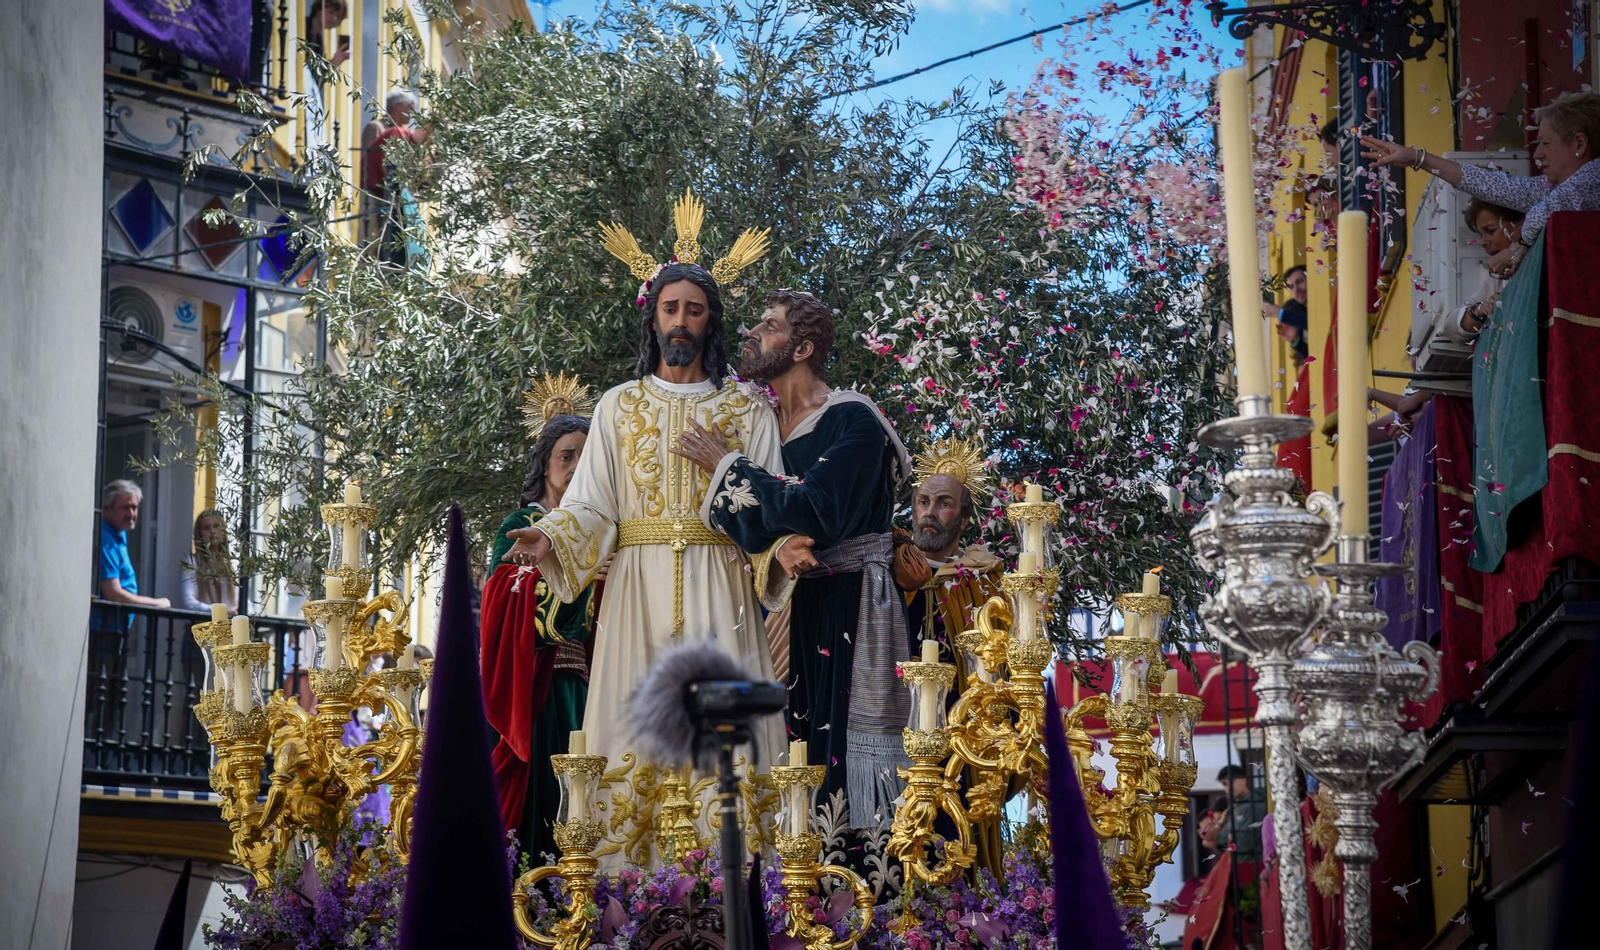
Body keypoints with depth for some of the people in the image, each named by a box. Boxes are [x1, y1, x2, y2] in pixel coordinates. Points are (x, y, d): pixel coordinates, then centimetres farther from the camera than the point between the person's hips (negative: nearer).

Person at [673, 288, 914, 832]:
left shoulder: (852, 421, -9)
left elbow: (817, 512, -22)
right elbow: (752, 530, 11)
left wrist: (728, 467, -12)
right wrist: (781, 546, -14)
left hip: (848, 611, -6)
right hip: (787, 610, 6)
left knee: (850, 743, -10)